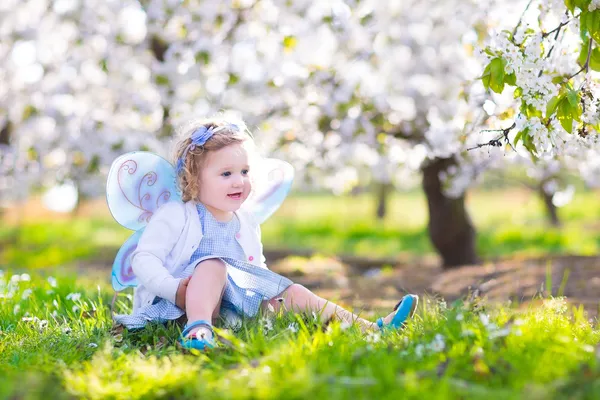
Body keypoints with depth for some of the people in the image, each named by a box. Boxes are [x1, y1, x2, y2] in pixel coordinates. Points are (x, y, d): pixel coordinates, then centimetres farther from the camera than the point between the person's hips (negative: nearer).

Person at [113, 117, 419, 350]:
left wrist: (270, 293, 5)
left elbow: (258, 269, 28)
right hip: (186, 303, -6)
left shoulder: (247, 224, 20)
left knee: (293, 293, -8)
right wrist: (175, 289, -24)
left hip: (238, 304, 6)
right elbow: (143, 258, -7)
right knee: (213, 266, -33)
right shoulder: (176, 217, -1)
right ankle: (198, 327, -60)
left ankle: (370, 329, -16)